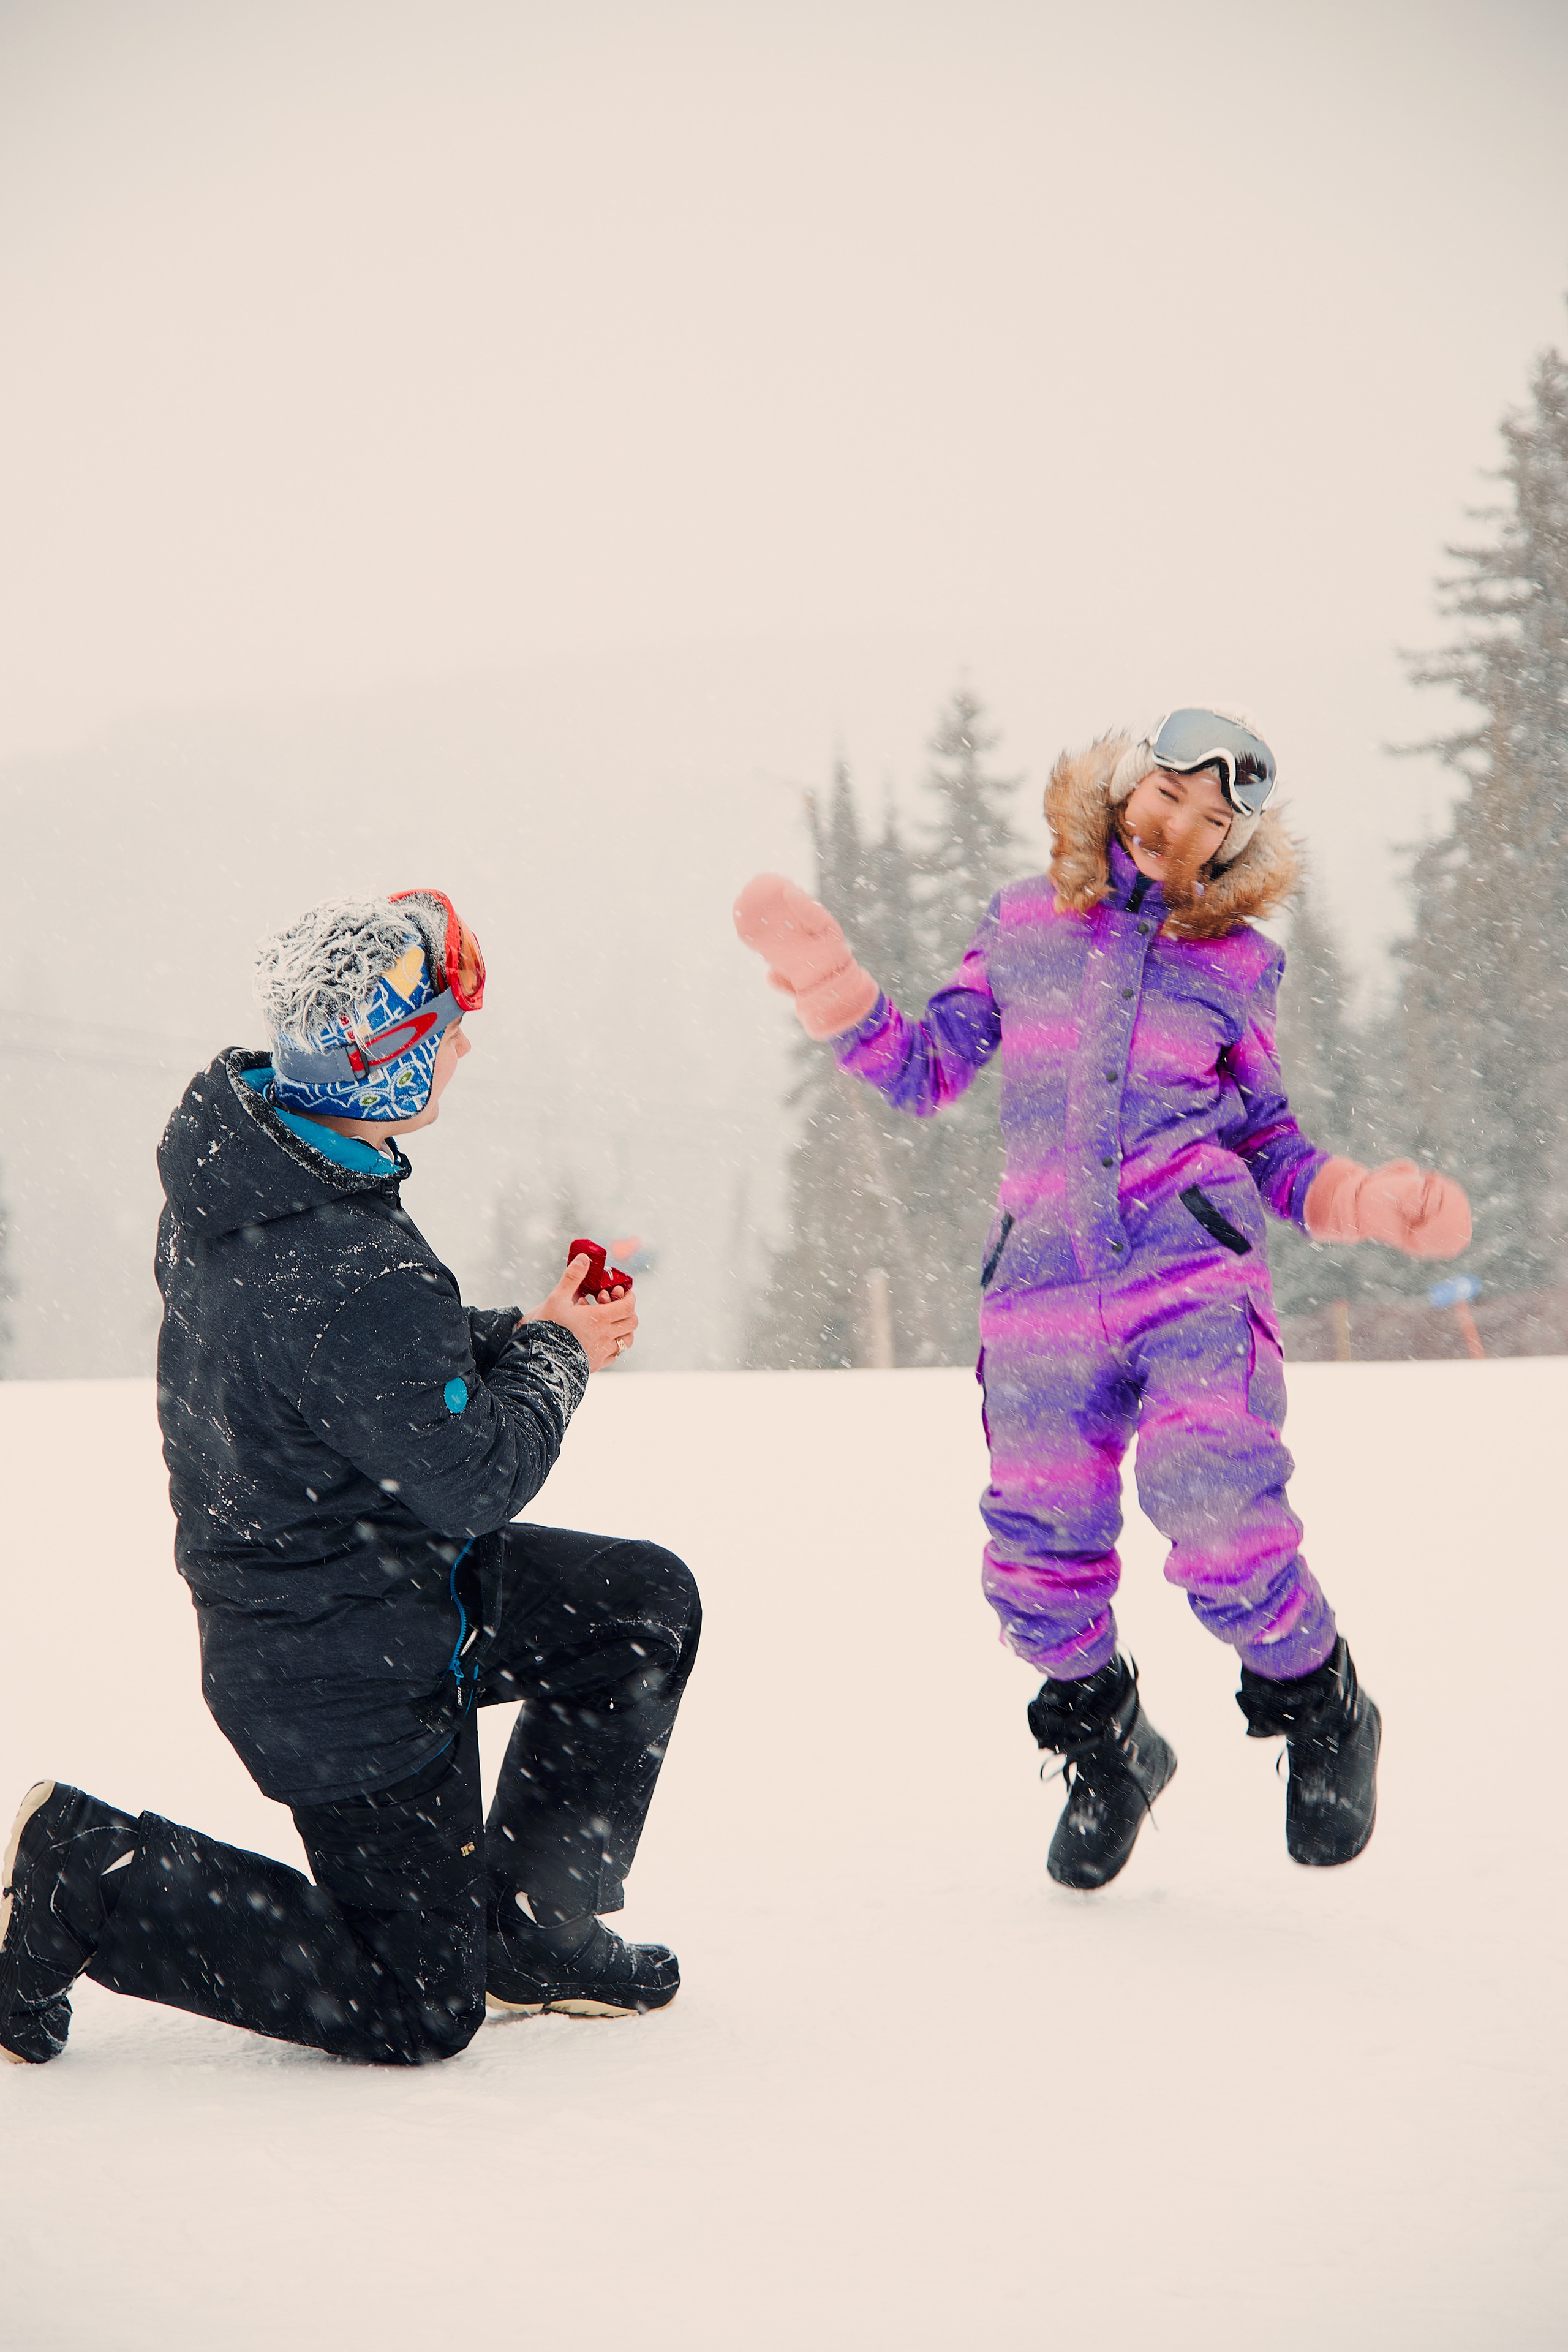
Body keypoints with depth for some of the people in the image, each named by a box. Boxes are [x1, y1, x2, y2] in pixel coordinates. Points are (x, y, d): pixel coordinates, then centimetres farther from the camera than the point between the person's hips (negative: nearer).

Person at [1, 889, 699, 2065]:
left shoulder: (234, 1154, -3)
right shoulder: (356, 1277, -34)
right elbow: (475, 1479, -21)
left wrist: (513, 1333, 0)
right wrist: (556, 1353, -4)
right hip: (359, 1677, -9)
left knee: (649, 1604, 19)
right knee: (416, 2011, 5)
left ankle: (530, 1926, 24)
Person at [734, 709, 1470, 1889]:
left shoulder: (1235, 961, 12)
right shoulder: (1023, 925, 14)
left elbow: (1268, 1148, 16)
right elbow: (926, 1070, 16)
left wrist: (1369, 1201, 0)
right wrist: (830, 983, 5)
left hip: (1195, 1274, -2)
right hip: (1045, 1293, 2)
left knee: (1222, 1518, -22)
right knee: (1039, 1568, -1)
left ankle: (1322, 1715, 6)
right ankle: (1108, 1749, 28)